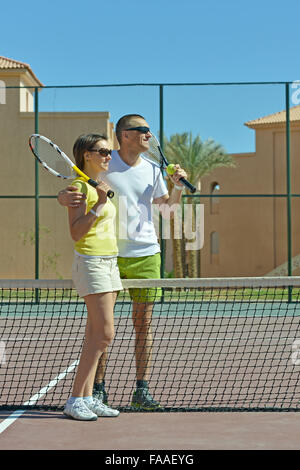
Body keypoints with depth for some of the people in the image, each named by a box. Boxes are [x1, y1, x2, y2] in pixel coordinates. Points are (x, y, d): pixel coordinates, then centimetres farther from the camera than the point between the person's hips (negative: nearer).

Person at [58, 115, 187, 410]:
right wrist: (65, 197, -24)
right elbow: (69, 193, 0)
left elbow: (166, 203, 21)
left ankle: (142, 389, 9)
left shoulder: (151, 170, 8)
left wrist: (178, 186, 1)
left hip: (145, 254, 3)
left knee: (144, 323, 3)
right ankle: (98, 388, 9)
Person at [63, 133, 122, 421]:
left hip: (109, 262, 9)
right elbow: (76, 233, -17)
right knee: (104, 333, -14)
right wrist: (100, 203, -21)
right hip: (91, 263, -9)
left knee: (96, 334, 6)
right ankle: (75, 400, -10)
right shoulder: (79, 186, -10)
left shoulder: (100, 186, 18)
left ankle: (87, 398, 8)